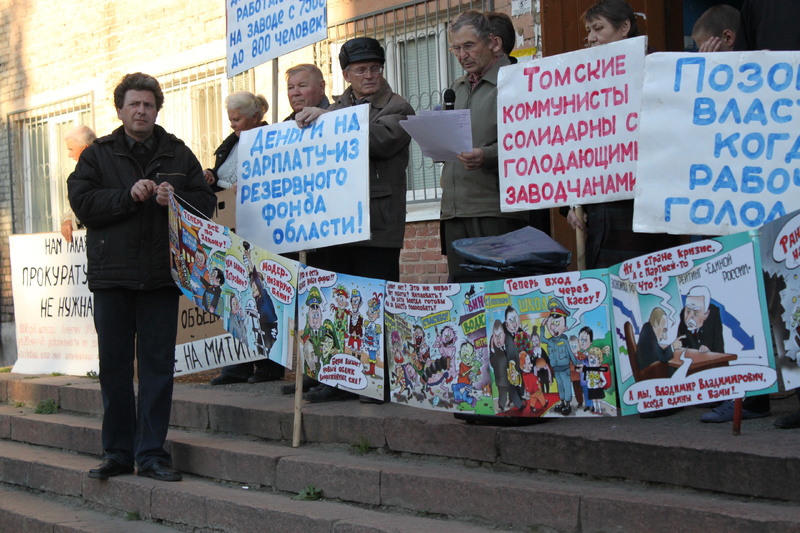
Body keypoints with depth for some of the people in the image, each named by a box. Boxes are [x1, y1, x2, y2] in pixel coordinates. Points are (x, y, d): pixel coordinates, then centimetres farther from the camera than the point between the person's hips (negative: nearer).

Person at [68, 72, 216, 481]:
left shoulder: (179, 155, 11)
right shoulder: (98, 156, 9)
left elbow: (206, 203, 7)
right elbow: (82, 203, -4)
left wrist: (174, 199, -12)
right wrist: (128, 195, -15)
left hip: (161, 277, 0)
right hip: (112, 275, 0)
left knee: (158, 366, 0)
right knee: (114, 366, 5)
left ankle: (152, 454, 6)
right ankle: (118, 453, 13)